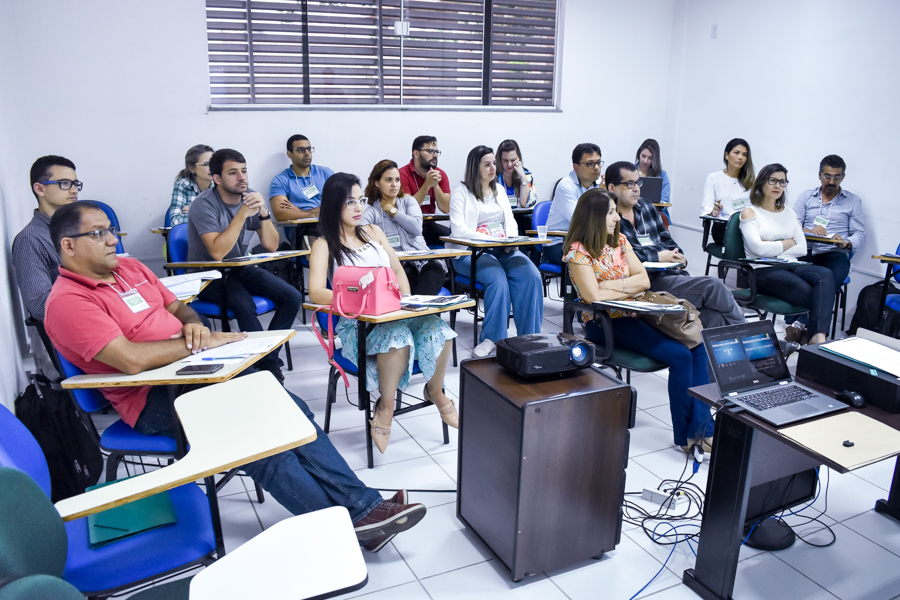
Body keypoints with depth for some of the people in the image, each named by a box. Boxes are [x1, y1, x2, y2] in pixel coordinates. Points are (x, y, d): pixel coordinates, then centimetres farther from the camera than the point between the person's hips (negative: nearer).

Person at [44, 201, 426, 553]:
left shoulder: (128, 267, 14)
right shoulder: (68, 302, -12)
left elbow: (177, 307, 22)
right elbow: (131, 359, -24)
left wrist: (193, 324, -2)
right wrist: (199, 343, -15)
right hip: (153, 401, -8)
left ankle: (363, 507, -7)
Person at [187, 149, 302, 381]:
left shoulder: (251, 197, -2)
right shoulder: (204, 205, -17)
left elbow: (271, 246, -6)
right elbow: (218, 252, -29)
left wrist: (263, 212, -22)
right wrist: (243, 214, -30)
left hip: (239, 268, 6)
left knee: (292, 297, -12)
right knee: (244, 304, -34)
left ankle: (265, 357, -2)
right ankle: (269, 363, -14)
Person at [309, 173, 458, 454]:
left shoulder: (373, 231, 19)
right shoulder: (324, 245, 2)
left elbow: (398, 270, 19)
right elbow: (316, 293, -11)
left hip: (393, 314, 5)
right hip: (355, 324, -5)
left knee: (437, 328, -25)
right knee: (398, 336, -37)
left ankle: (435, 391, 2)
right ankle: (385, 407, -15)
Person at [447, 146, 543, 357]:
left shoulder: (499, 189, 20)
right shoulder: (461, 192, 0)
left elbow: (510, 220, 19)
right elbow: (458, 230, -11)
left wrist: (511, 240, -4)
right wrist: (490, 240, -20)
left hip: (503, 250, 5)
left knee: (531, 276, -23)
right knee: (498, 279, -35)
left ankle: (529, 337, -18)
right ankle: (492, 338, -25)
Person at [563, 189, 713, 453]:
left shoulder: (620, 240, 12)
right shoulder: (579, 251, -9)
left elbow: (644, 279, 6)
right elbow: (593, 295, -20)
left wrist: (611, 285, -10)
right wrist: (629, 287, -7)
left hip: (633, 315, 7)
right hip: (603, 323, -7)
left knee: (698, 345, -14)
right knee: (679, 355, -23)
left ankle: (702, 428, -13)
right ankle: (685, 435, -10)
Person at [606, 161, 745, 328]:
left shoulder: (645, 206, 21)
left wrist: (677, 256, 4)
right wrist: (658, 257, -11)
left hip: (673, 272, 8)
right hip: (649, 281, -8)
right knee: (713, 286, -17)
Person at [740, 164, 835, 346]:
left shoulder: (789, 214, 23)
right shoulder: (749, 213, 5)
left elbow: (802, 249, 10)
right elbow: (759, 248, -10)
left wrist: (772, 248, -3)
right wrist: (787, 243, 3)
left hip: (790, 266, 5)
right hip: (764, 271, -5)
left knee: (825, 274, -30)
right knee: (812, 294, -31)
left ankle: (818, 337, -43)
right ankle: (817, 336, -17)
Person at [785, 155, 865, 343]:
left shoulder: (853, 201, 16)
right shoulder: (806, 196, 19)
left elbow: (860, 234, 10)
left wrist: (847, 242, -13)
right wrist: (809, 231, -14)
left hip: (835, 254, -1)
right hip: (806, 251, 1)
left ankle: (800, 324, -35)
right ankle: (797, 324, -32)